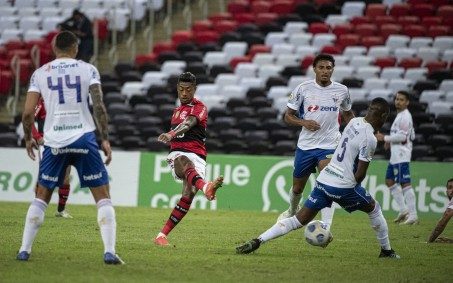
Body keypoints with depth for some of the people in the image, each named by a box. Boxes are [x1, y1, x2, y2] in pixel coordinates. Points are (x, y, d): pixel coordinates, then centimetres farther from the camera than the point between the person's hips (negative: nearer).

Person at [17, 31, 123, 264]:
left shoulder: (40, 74, 7)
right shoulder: (88, 70, 4)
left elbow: (28, 113, 1)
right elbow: (99, 107, -7)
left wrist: (28, 138, 17)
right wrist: (105, 139, -3)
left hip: (54, 142, 2)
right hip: (84, 139, -1)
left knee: (41, 197, 16)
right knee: (102, 197, 4)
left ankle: (24, 250, 11)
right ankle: (109, 252, -8)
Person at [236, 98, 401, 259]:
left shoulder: (354, 122, 9)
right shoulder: (369, 139, -14)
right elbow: (360, 174, -13)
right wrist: (354, 184, 6)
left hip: (323, 180, 6)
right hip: (344, 185, -6)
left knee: (298, 221, 5)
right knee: (374, 209, 19)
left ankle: (258, 241, -7)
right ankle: (386, 251, 29)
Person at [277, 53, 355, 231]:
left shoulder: (342, 91, 0)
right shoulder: (303, 89, -5)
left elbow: (348, 114, 19)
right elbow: (288, 116, 1)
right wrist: (303, 122, -18)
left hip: (329, 146, -1)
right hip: (305, 146, 1)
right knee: (297, 187, 17)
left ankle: (326, 227, -28)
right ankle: (292, 211, 48)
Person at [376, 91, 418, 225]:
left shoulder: (405, 117, -12)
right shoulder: (400, 115, 19)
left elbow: (402, 136, -21)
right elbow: (411, 136, 25)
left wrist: (385, 138, -13)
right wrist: (391, 142, 18)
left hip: (401, 156, -11)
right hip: (395, 155, 11)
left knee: (405, 184, -13)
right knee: (389, 181, 15)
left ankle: (413, 215, -16)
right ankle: (403, 210, 15)